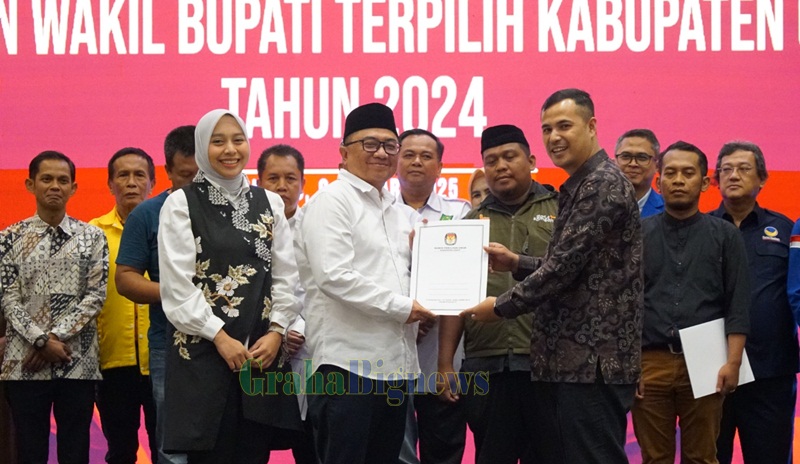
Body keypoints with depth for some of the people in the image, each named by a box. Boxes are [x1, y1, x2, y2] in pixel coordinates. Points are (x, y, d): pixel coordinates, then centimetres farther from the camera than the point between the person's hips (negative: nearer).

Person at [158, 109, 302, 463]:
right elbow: (178, 285, -6)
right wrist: (220, 337, -11)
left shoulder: (269, 203, 12)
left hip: (263, 350, 4)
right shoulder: (181, 204, 0)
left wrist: (276, 332, -5)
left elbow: (286, 276, 8)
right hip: (203, 350, -3)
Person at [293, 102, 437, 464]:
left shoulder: (397, 211, 20)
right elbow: (333, 276, -17)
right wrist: (401, 307, -13)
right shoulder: (332, 201, -6)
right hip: (347, 364, -8)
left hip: (394, 364, 8)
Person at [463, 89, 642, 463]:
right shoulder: (577, 187, 19)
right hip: (563, 360, 10)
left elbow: (566, 264, -18)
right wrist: (516, 263, 13)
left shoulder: (603, 184, -12)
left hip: (594, 360, -10)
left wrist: (502, 306, -10)